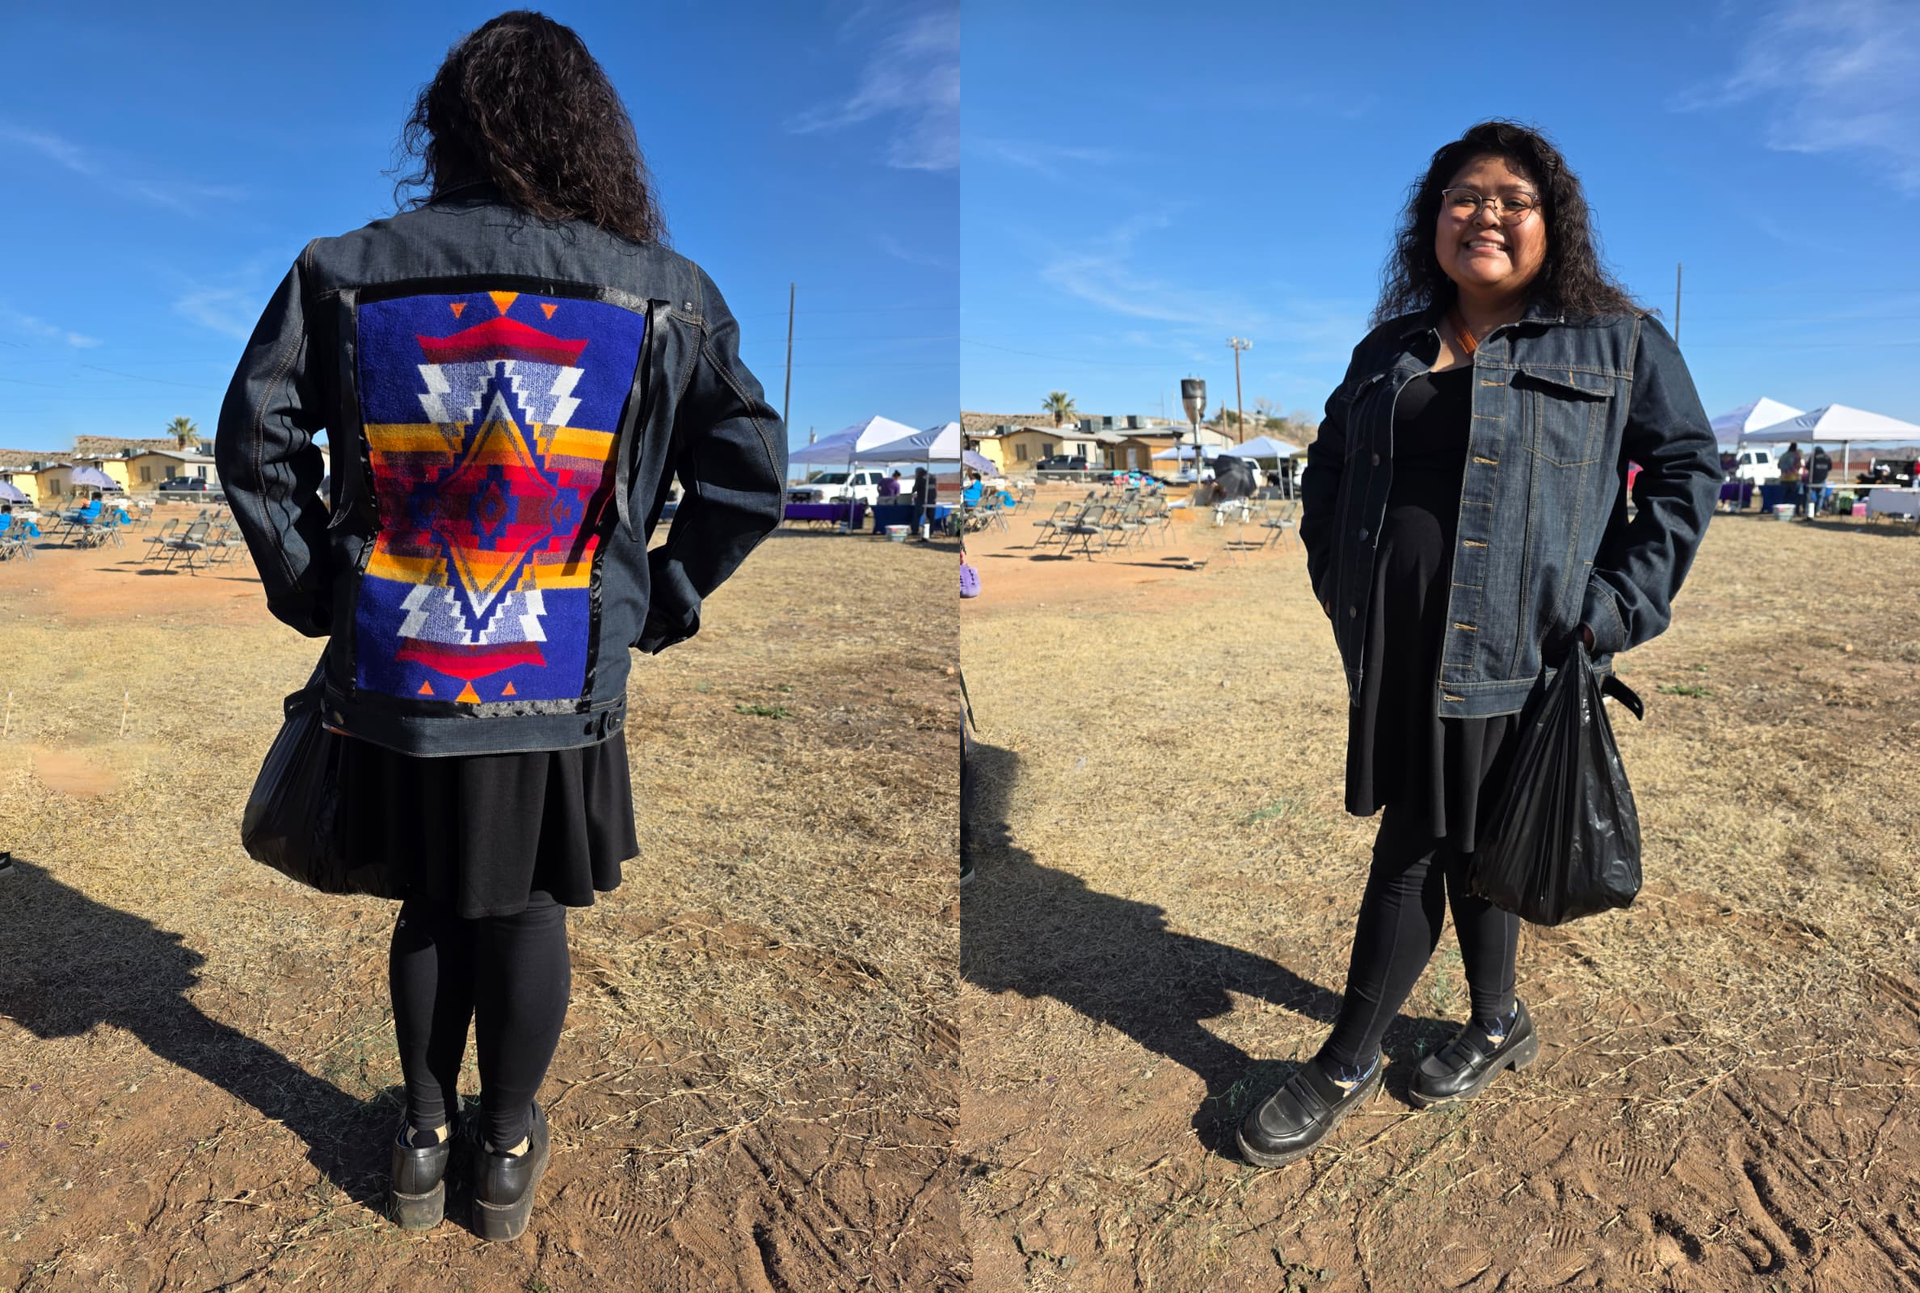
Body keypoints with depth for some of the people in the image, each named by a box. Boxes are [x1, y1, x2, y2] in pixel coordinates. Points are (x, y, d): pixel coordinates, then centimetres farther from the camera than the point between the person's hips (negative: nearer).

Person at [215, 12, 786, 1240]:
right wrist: (661, 601, 5)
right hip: (562, 686, -1)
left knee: (431, 906, 21)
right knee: (529, 913, 16)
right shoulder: (667, 297, -7)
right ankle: (508, 1155, 36)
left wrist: (312, 586, 14)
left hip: (395, 676, 2)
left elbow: (253, 444, 3)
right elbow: (752, 471, -4)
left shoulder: (345, 275, -3)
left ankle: (423, 1139, 40)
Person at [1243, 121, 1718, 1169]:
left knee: (1421, 847, 2)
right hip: (1394, 648, 4)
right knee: (1445, 842, 13)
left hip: (1513, 650, -4)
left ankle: (1349, 1061, 18)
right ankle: (1497, 1023, 35)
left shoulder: (1619, 342, 5)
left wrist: (1615, 607, -7)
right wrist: (1339, 583, 9)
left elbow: (1687, 465, 3)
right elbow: (1325, 471, 21)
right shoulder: (1390, 350, 15)